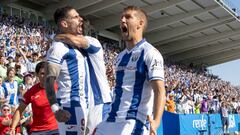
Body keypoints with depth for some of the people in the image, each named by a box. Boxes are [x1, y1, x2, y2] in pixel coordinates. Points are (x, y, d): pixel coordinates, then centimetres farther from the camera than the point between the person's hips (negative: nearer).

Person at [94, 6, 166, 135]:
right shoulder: (120, 56, 15)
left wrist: (155, 121, -32)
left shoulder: (150, 53, -9)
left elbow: (159, 90, -17)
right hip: (111, 121, 7)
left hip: (134, 123, -7)